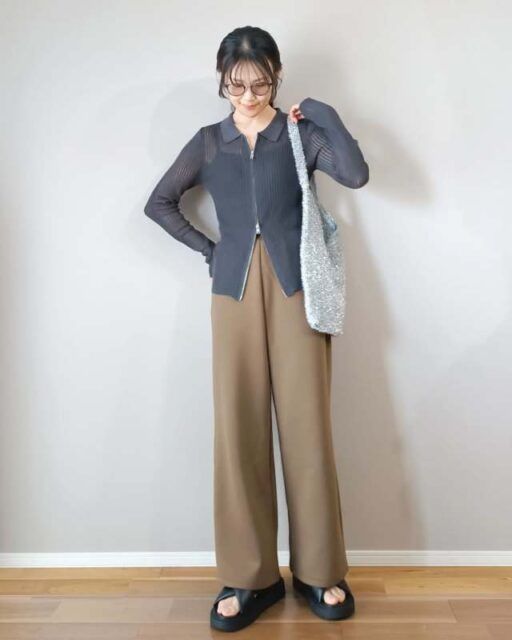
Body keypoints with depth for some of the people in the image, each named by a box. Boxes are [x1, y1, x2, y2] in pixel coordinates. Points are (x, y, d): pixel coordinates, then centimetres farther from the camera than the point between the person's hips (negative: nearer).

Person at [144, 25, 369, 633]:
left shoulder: (301, 133, 7)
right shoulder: (208, 142, 12)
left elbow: (357, 174, -9)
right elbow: (159, 203, 17)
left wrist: (324, 114, -3)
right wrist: (207, 248, 8)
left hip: (295, 287, -1)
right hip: (234, 292, 2)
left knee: (306, 426, -1)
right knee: (237, 430, -1)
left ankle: (319, 570, 16)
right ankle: (249, 577, 13)